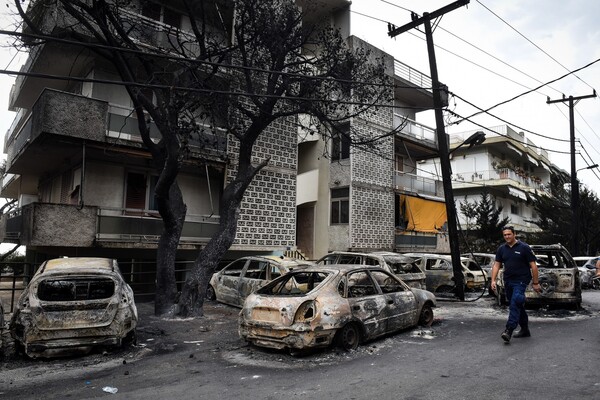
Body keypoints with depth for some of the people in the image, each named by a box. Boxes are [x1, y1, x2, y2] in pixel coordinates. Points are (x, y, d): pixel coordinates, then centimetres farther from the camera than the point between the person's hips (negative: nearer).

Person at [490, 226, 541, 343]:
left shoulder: (524, 248, -7)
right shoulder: (502, 249, 7)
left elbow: (533, 265, -5)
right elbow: (496, 265, 6)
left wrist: (536, 283, -6)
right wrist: (493, 280, -4)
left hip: (521, 281, -6)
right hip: (508, 281, 6)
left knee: (515, 304, -20)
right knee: (518, 306, 15)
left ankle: (509, 330, -24)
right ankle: (525, 330, 29)